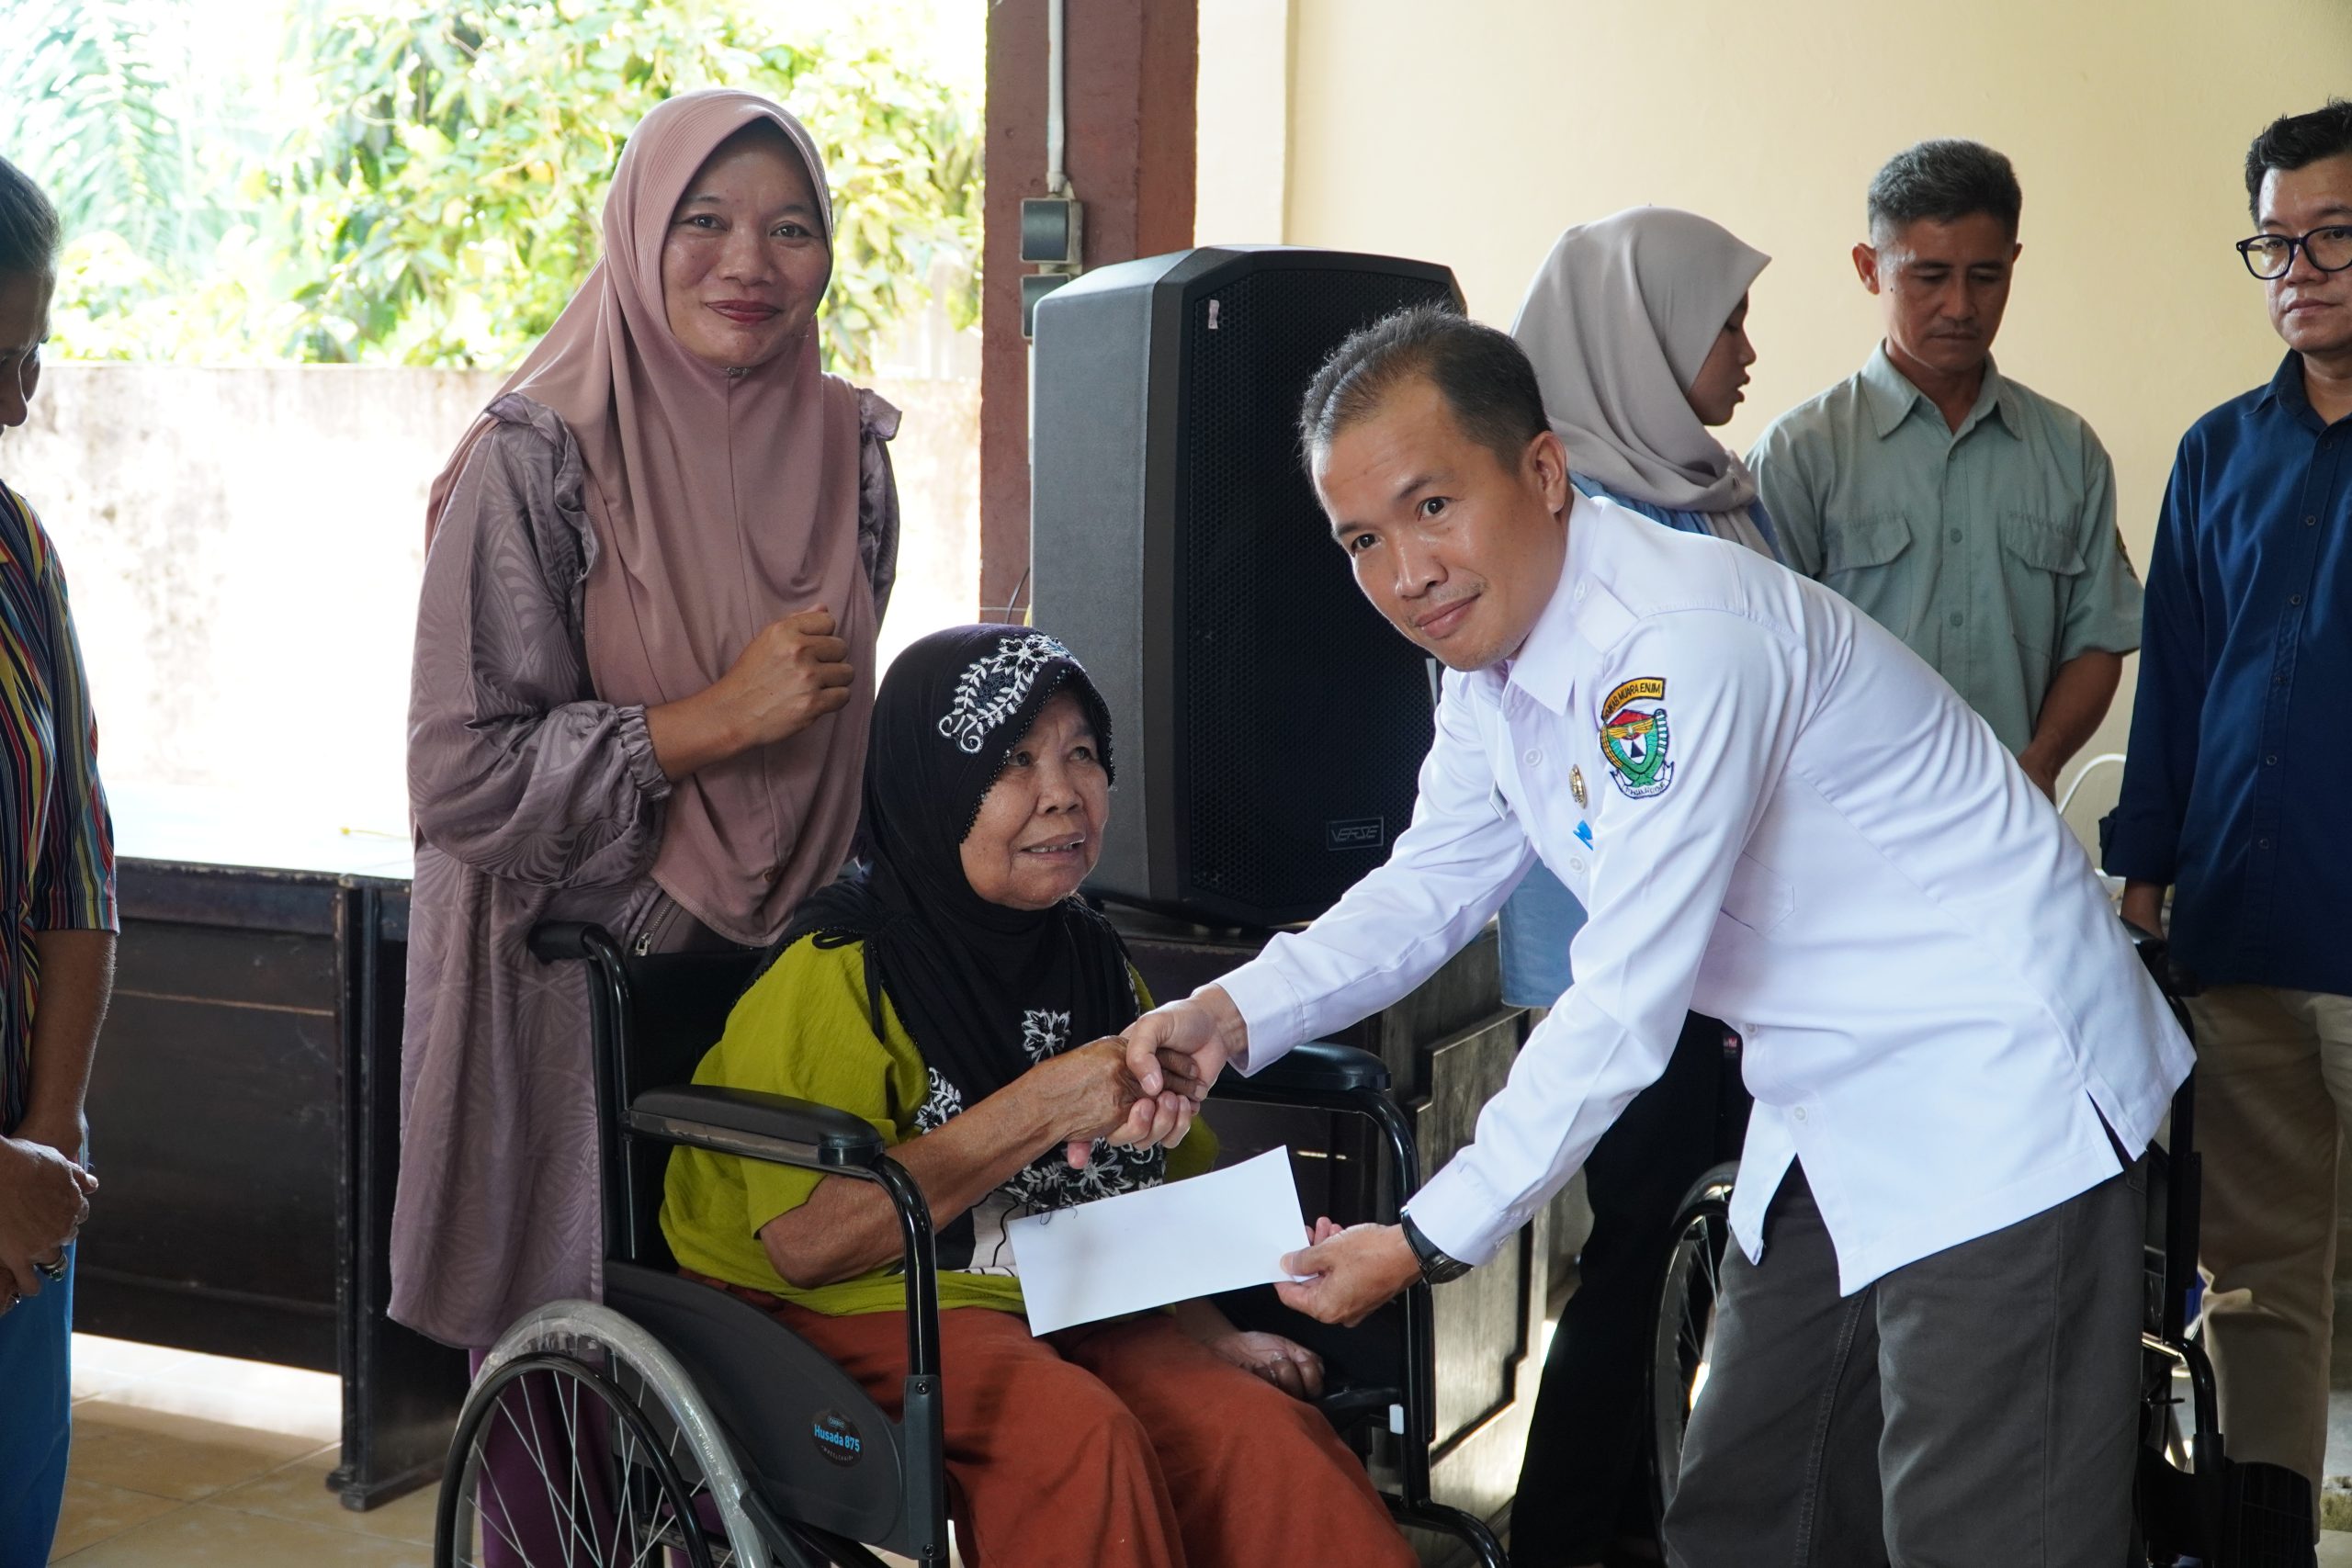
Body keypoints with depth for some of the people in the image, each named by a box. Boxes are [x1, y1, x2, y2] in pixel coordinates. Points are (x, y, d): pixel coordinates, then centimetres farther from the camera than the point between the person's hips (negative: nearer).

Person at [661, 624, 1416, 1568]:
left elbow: (1152, 1190, 19)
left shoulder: (1095, 963, 11)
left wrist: (1206, 1332, -1)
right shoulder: (839, 971, -10)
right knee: (1075, 1430, -33)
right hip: (867, 1310, -5)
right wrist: (1041, 1109, -22)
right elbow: (806, 1241, -20)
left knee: (1265, 1429, -21)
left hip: (1063, 1307, 6)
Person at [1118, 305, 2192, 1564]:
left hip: (1993, 1096, -9)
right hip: (1834, 1106, 9)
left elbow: (1628, 1005, -27)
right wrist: (1233, 1014, -7)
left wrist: (1430, 1241, -20)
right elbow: (1429, 887, 10)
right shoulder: (1491, 650, 1)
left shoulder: (1678, 642, -28)